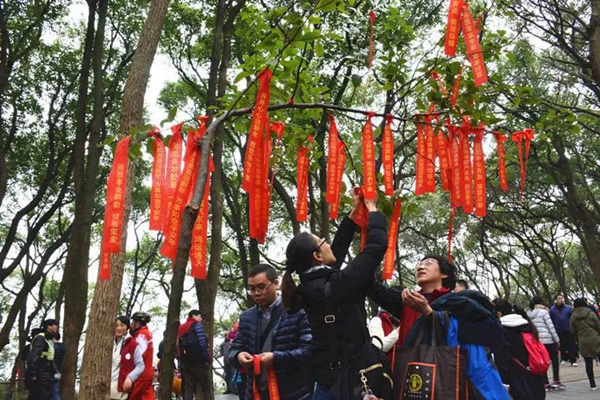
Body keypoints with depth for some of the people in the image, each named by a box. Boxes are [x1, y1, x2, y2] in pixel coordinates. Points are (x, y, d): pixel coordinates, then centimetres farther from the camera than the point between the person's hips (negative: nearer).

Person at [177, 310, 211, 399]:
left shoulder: (181, 327, 19)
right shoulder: (196, 324, -2)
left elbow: (179, 346, 15)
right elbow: (202, 342, -13)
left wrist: (181, 361, 13)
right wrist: (207, 358, -9)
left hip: (186, 362, 6)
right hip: (198, 361, -6)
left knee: (188, 388, 6)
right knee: (201, 387, 0)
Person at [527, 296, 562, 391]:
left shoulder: (528, 314, 8)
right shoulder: (543, 312, -7)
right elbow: (551, 327, -8)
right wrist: (557, 339, -1)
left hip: (535, 341, 5)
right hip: (547, 340, -5)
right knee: (555, 359, 10)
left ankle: (546, 383, 9)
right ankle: (556, 381, 6)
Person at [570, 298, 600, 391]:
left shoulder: (573, 317, 0)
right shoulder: (590, 313, -5)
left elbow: (572, 331, 4)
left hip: (583, 343, 1)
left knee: (588, 363, 7)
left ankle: (592, 384, 10)